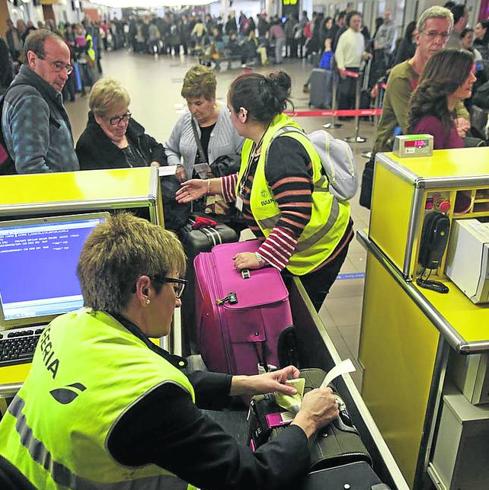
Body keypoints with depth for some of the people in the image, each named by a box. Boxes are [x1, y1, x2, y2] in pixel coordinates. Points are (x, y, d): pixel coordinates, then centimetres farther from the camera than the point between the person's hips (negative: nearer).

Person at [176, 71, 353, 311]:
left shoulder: (283, 149, -32)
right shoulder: (260, 139, -2)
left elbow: (295, 217, -36)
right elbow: (250, 182, 15)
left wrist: (261, 257, -31)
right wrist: (209, 186, 10)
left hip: (317, 249, -9)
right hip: (289, 245, 9)